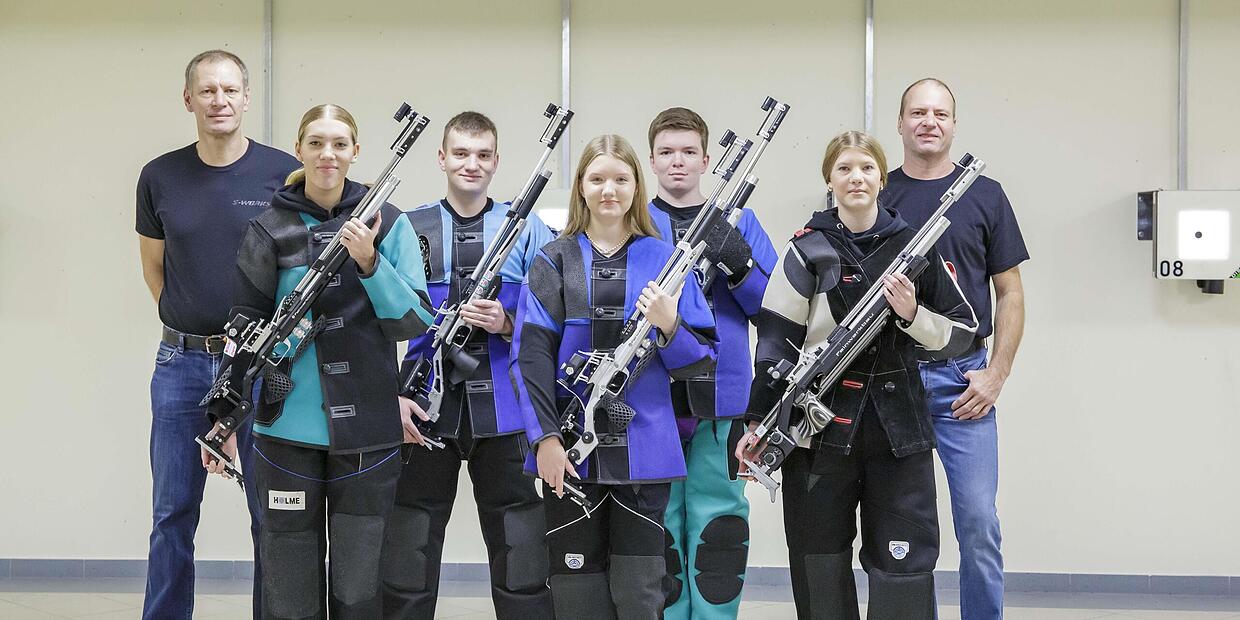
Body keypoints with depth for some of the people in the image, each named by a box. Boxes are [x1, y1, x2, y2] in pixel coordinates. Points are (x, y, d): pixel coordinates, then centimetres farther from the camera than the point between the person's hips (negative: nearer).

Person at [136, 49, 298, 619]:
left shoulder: (284, 173, -3)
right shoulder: (160, 177, 4)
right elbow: (154, 266, 15)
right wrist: (188, 324, 6)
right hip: (182, 363, 2)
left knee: (271, 515, 5)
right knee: (172, 515, 9)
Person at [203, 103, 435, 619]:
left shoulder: (389, 224, 3)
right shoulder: (270, 229, 4)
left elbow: (414, 322, -3)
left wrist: (368, 262, -16)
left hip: (367, 431, 0)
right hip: (287, 431, 0)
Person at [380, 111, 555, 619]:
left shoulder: (528, 230, 5)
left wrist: (506, 324, -14)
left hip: (503, 411, 0)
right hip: (424, 411, 1)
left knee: (522, 572, 5)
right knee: (407, 567, 7)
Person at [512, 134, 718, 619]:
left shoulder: (664, 260, 6)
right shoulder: (553, 262, 5)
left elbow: (700, 361, 5)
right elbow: (532, 356, -2)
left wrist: (668, 326, -15)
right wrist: (545, 437, -11)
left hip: (643, 447, 0)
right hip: (571, 450, 0)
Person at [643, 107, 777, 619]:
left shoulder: (739, 221, 12)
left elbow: (774, 305, 5)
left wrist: (737, 263, -12)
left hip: (720, 400, 0)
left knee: (718, 527, 0)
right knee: (659, 526, 3)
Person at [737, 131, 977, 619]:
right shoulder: (808, 251, 0)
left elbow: (963, 332, 8)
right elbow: (776, 342, -3)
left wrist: (912, 314, -11)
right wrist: (760, 422, -9)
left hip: (897, 426, 1)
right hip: (819, 425, -1)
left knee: (905, 563, 1)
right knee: (820, 564, 8)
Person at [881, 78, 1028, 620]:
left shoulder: (984, 195, 6)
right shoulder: (877, 194, 7)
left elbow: (1010, 293, 5)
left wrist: (997, 374, -3)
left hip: (962, 379, -1)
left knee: (978, 523, -3)